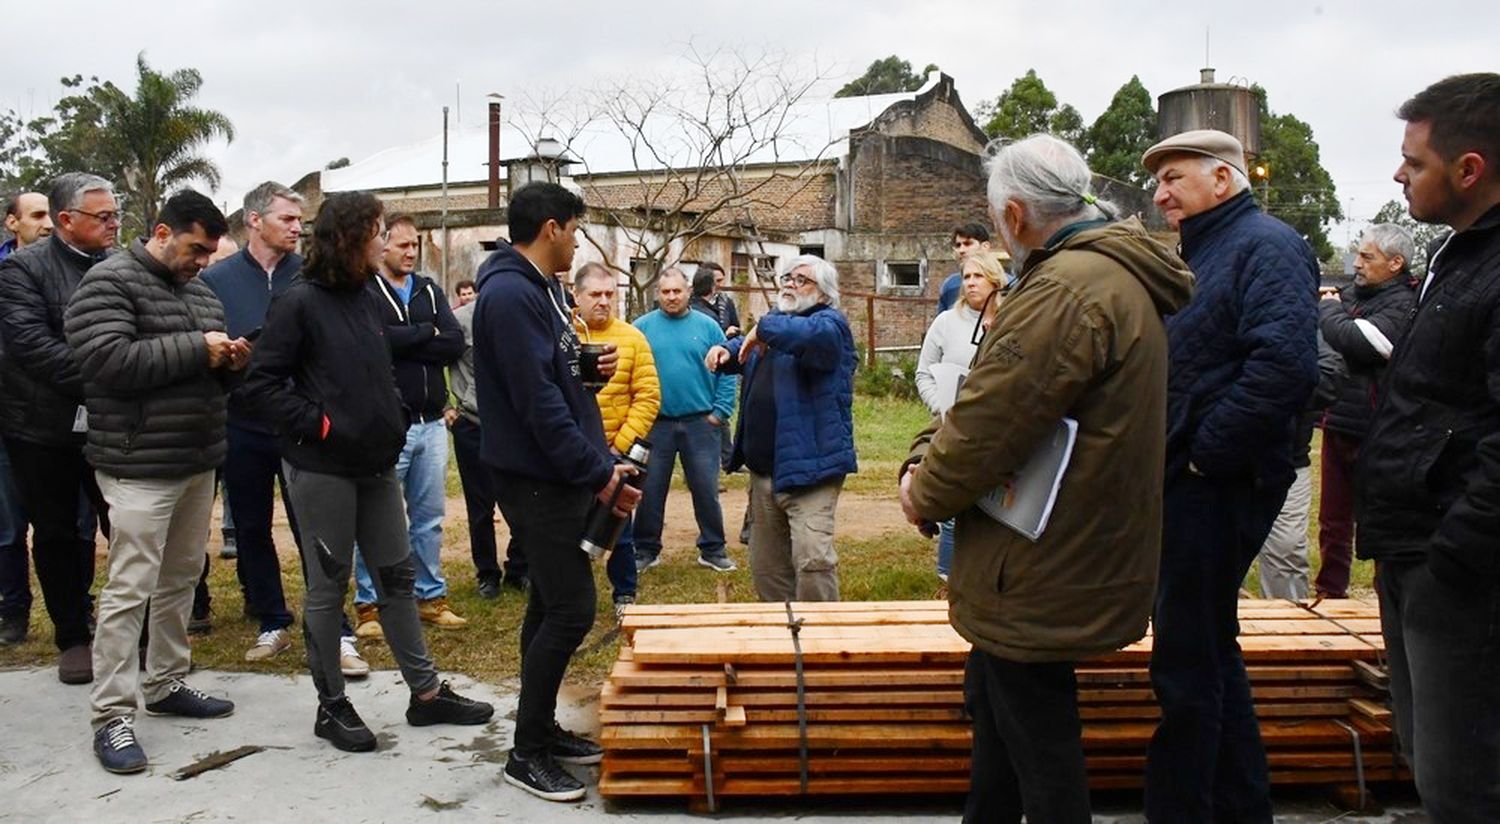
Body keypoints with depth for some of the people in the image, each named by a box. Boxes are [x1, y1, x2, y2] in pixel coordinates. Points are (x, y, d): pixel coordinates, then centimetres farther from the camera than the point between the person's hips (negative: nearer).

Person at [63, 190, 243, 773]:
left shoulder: (201, 293, 16)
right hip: (140, 467, -8)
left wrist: (230, 363, 1)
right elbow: (107, 359, -21)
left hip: (199, 462, 8)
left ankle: (166, 685, 27)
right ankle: (112, 715, 2)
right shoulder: (109, 282, -7)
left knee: (181, 579, 14)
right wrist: (195, 349, -18)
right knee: (129, 589, -6)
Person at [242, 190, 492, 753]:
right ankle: (331, 706, 19)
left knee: (397, 576, 12)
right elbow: (261, 383, -14)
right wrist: (317, 423, -17)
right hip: (321, 469, -7)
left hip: (375, 466, 7)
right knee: (327, 587, 5)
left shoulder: (366, 299, 10)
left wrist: (391, 428, 9)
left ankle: (426, 692, 22)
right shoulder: (300, 303, -11)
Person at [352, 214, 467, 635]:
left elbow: (455, 344, -1)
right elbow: (375, 340, -22)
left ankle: (431, 596, 24)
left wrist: (401, 342, -11)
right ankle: (368, 604, 13)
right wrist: (426, 333, -8)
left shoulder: (429, 291, 12)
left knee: (429, 517, 13)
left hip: (431, 423, 6)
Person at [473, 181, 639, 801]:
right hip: (538, 478, -10)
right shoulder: (510, 294, -18)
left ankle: (542, 730, 28)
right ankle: (527, 755, 4)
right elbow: (537, 399, -24)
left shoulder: (541, 289, 14)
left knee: (552, 607, 16)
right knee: (571, 610, -8)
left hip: (562, 474, 10)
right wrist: (599, 473, -20)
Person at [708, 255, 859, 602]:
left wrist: (764, 328, -21)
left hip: (808, 466, -9)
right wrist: (727, 351, 15)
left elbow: (814, 335, -34)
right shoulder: (779, 321, 19)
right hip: (764, 467, 9)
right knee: (766, 566, 16)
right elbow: (746, 354, 37)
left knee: (813, 560, -17)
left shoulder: (830, 322, -7)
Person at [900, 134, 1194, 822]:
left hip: (1042, 576, -11)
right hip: (1069, 555, 11)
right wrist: (925, 456, -1)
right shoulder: (1117, 272, 12)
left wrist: (926, 493, -8)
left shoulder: (1067, 289, -24)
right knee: (990, 703, 25)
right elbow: (985, 390, 12)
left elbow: (991, 421, -25)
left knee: (1038, 745, 4)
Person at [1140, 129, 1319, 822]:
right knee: (1209, 652, 18)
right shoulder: (1197, 255, 19)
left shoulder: (1266, 246, -11)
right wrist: (1163, 461, 10)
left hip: (1217, 485, -10)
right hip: (1187, 484, 10)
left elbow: (1285, 366, -27)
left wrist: (1205, 453, -21)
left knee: (1188, 663, -3)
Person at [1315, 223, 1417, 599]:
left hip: (1373, 432, -8)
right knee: (1333, 521, 18)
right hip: (1339, 424, 8)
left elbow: (1352, 341, -27)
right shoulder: (1352, 294, 10)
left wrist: (1328, 309, -9)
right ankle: (1330, 592, 31)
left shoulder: (1403, 306, -15)